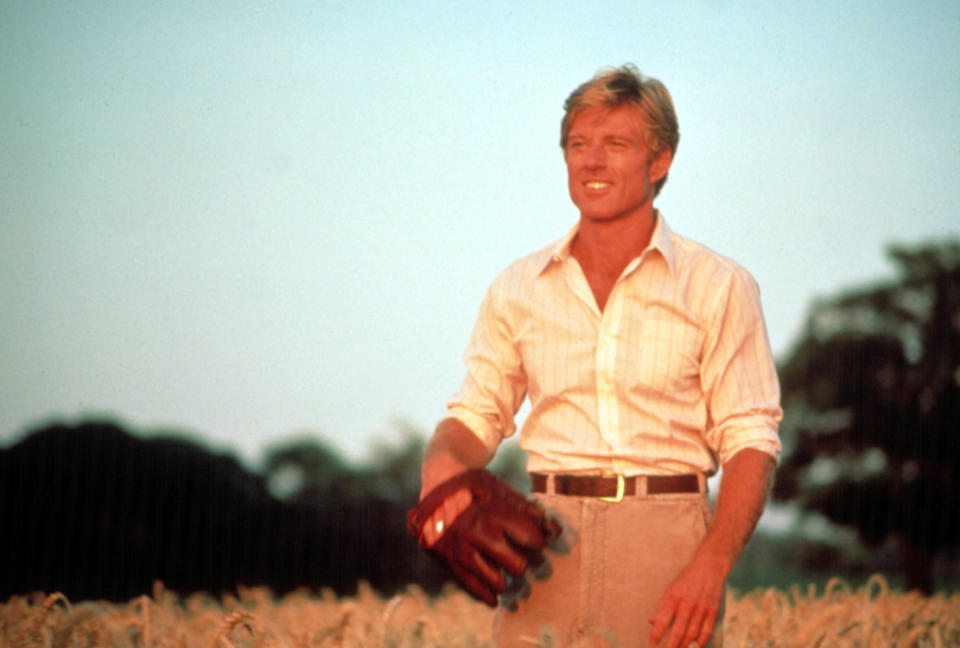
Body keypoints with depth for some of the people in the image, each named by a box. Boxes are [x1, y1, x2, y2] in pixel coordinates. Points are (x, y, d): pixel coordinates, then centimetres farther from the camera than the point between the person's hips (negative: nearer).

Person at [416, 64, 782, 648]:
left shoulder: (718, 287, 3)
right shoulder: (518, 289, 13)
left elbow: (751, 443, -1)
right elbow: (476, 417, 16)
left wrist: (711, 567, -15)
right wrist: (443, 463, -8)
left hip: (665, 540, -2)